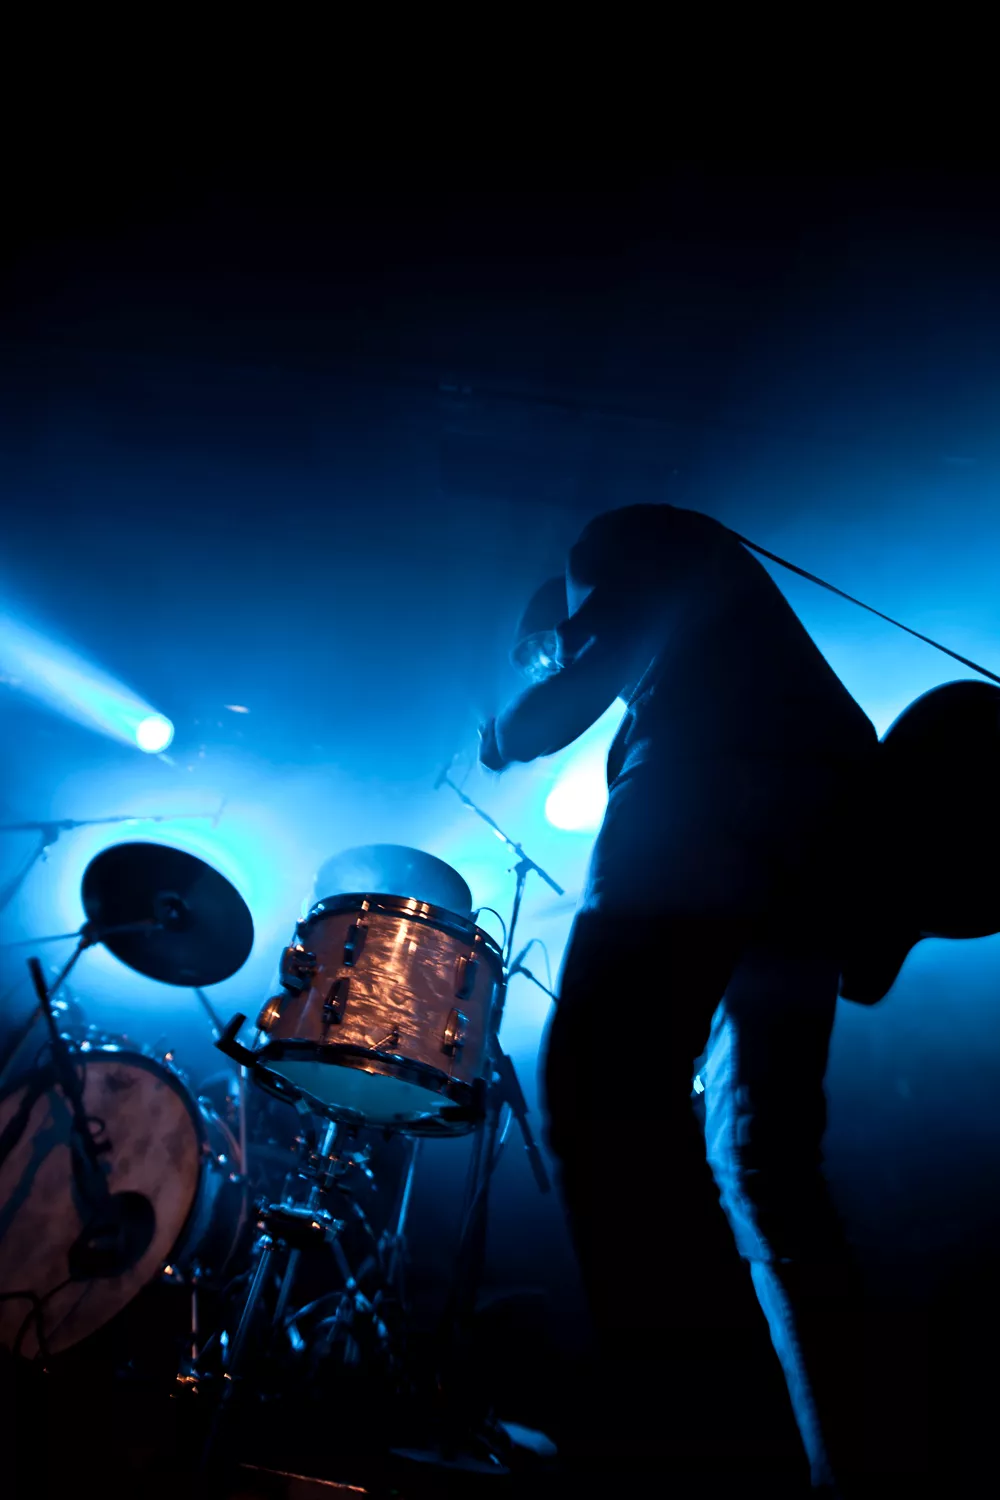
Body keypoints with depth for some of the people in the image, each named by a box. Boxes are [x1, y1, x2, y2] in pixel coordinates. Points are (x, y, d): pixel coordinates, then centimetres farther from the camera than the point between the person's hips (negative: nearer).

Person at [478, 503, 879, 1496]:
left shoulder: (626, 541, 20)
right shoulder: (705, 582, 41)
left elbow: (576, 689, 6)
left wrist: (500, 737, 25)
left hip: (712, 789, -9)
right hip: (831, 817, 9)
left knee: (597, 1085, -17)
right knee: (763, 1154, 7)